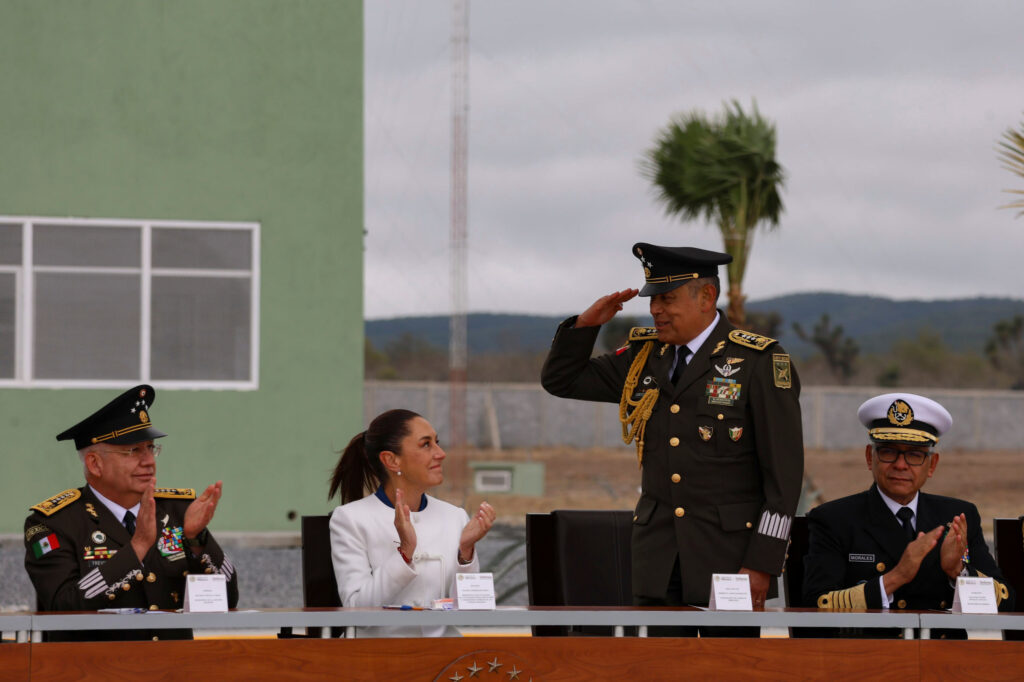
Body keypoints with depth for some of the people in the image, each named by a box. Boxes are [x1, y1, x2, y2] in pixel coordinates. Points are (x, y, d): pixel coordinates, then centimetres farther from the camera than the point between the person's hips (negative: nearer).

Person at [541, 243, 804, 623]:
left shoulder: (759, 362, -5)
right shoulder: (643, 357, 12)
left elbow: (784, 471, -7)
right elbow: (561, 381, 21)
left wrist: (762, 564, -12)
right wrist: (587, 323, 3)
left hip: (728, 555, -5)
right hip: (658, 556, 5)